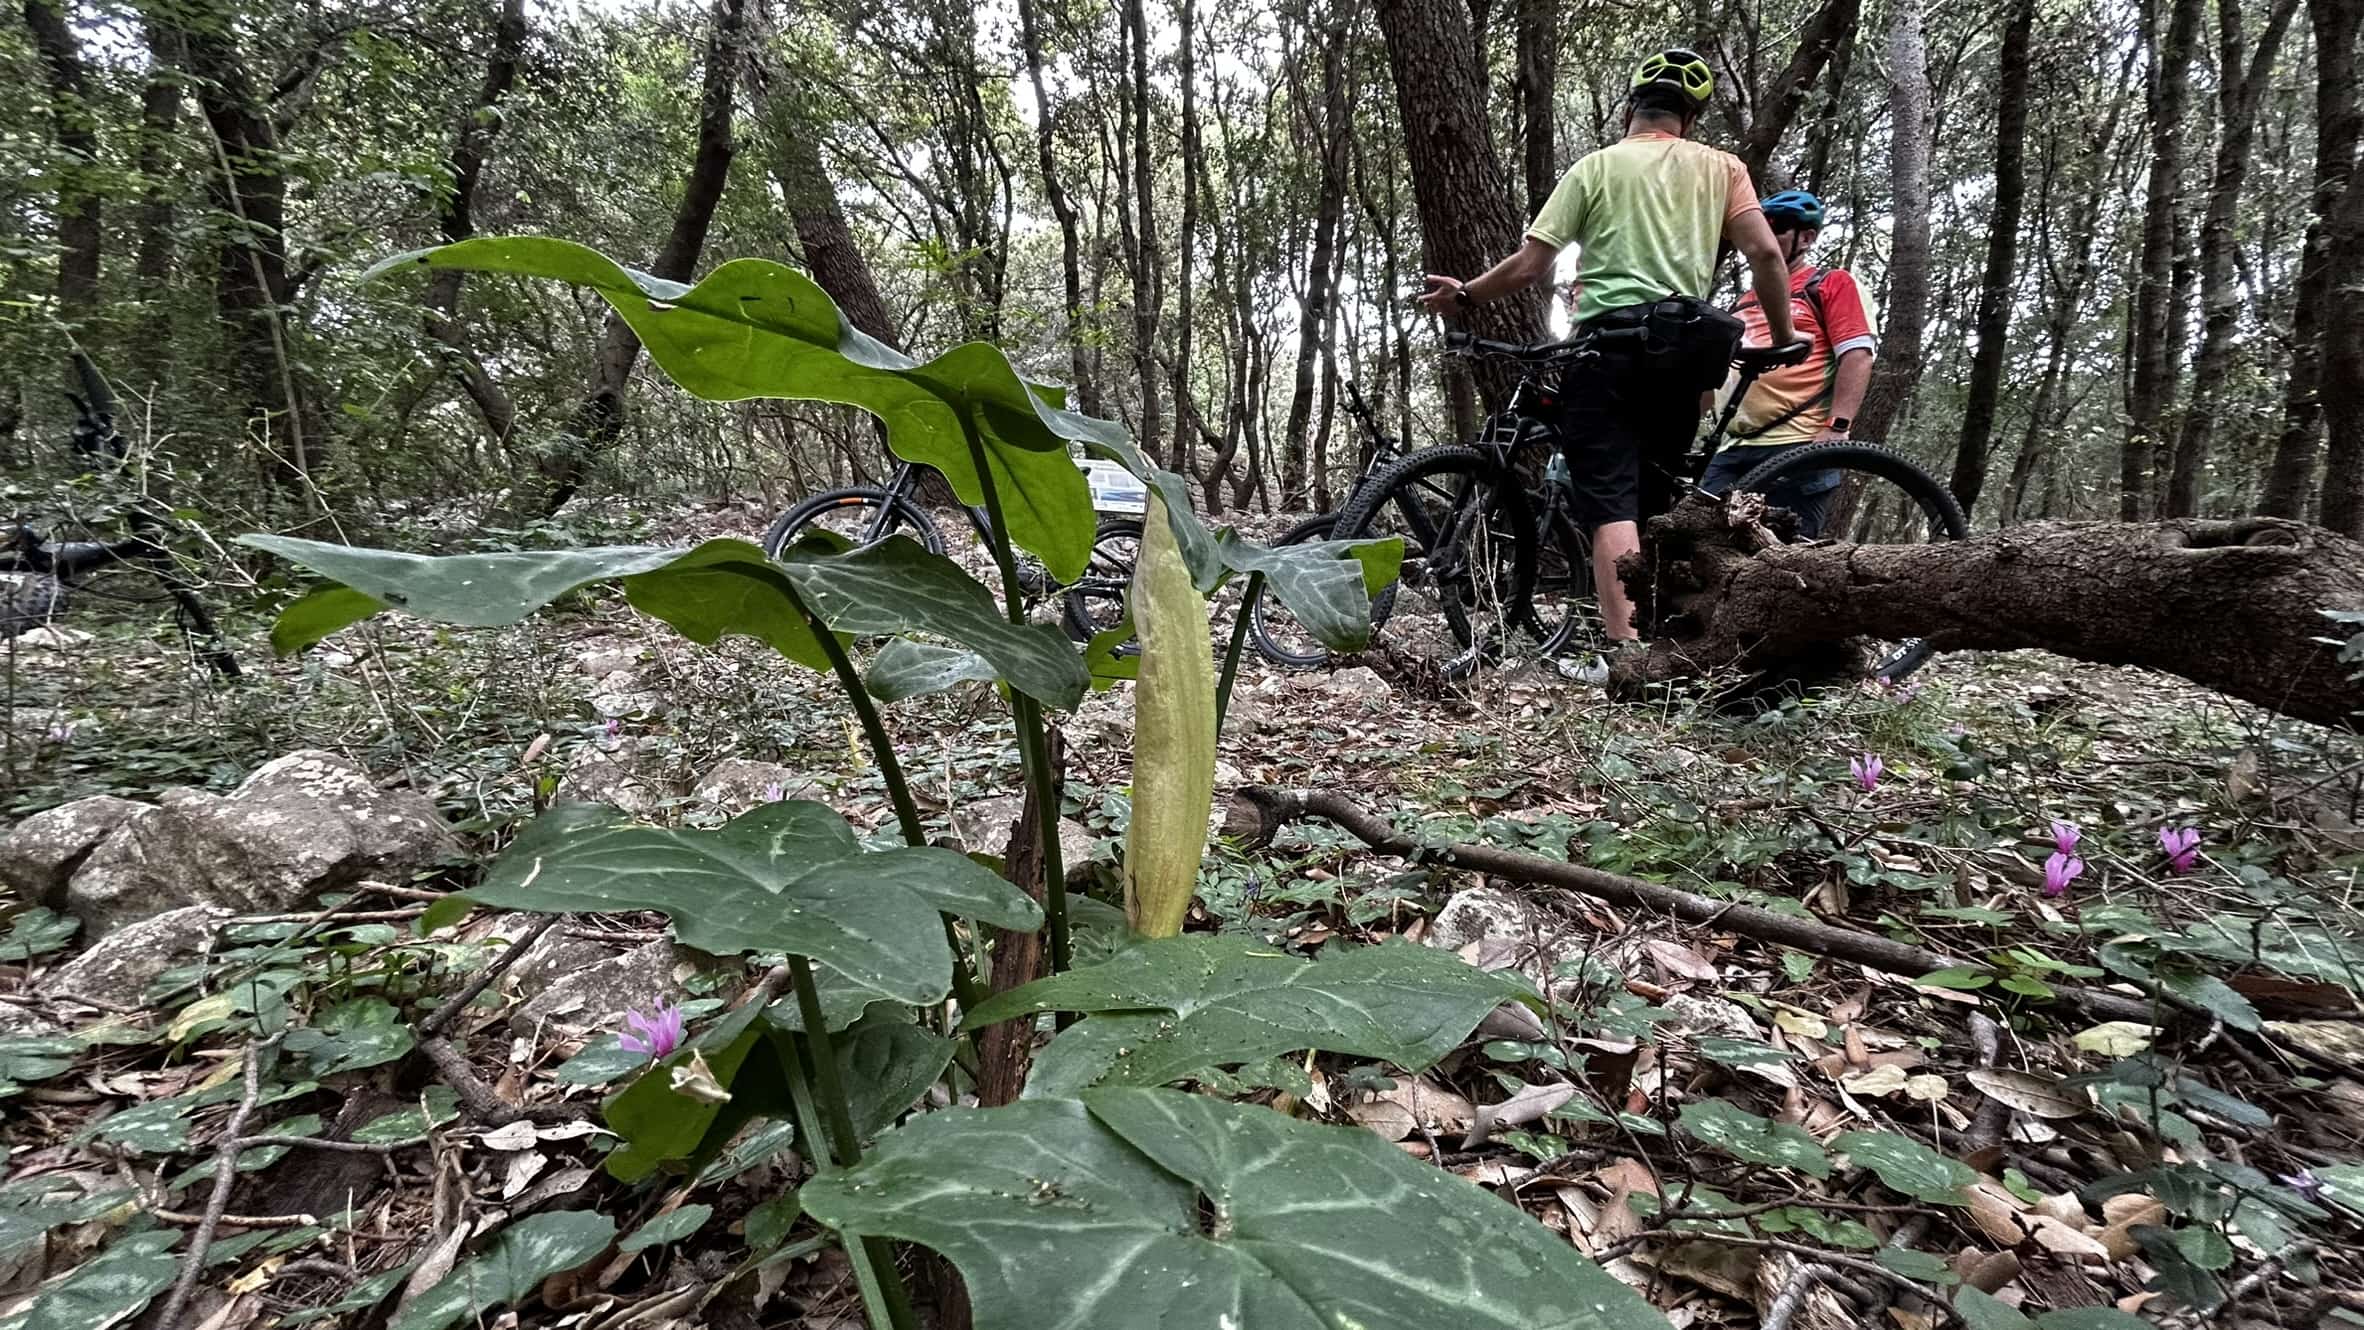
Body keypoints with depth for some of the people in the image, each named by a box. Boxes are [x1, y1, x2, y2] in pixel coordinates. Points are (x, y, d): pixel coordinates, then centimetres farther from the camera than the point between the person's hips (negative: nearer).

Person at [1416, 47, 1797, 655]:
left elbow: (1529, 266, 0)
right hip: (1683, 349, 3)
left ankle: (1623, 647, -21)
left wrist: (1462, 296, 15)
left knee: (1612, 503, -9)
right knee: (1652, 498, 14)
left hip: (1605, 341, -3)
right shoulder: (1720, 167, 13)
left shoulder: (1596, 166, 7)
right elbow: (1765, 252, 3)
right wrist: (1783, 339, 14)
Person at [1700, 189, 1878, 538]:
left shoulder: (1831, 284, 8)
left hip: (1800, 447, -6)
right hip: (1735, 449, 6)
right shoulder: (1745, 303, 27)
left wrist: (1837, 428, -16)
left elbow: (1857, 356, -4)